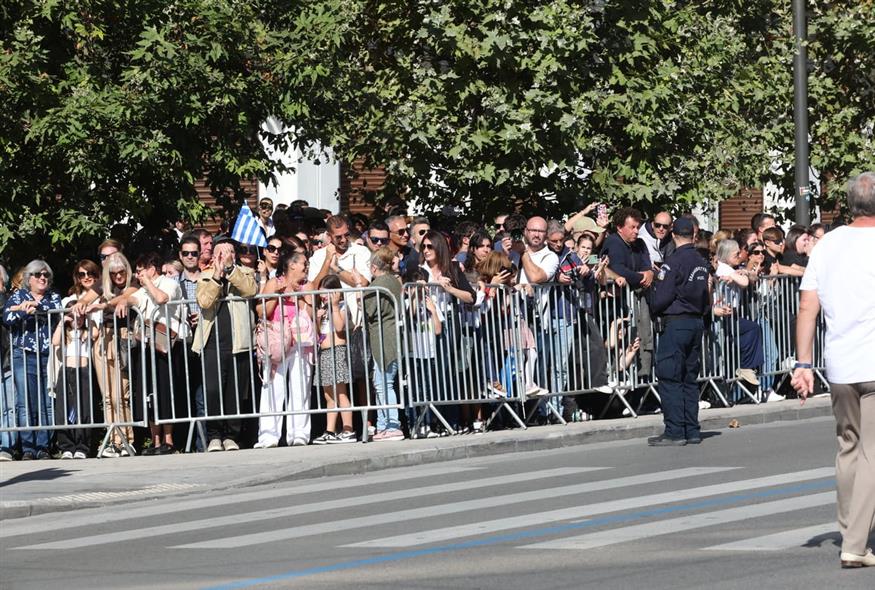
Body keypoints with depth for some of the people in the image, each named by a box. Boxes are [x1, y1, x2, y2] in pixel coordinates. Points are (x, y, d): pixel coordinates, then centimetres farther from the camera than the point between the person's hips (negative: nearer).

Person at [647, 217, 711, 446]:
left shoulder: (674, 262, -13)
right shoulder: (701, 263, 9)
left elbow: (661, 298, -14)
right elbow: (706, 298, 13)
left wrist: (655, 309, 5)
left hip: (675, 323, -8)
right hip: (697, 322, 8)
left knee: (669, 378, -5)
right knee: (690, 379, 12)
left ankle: (675, 432, -8)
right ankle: (692, 431, 12)